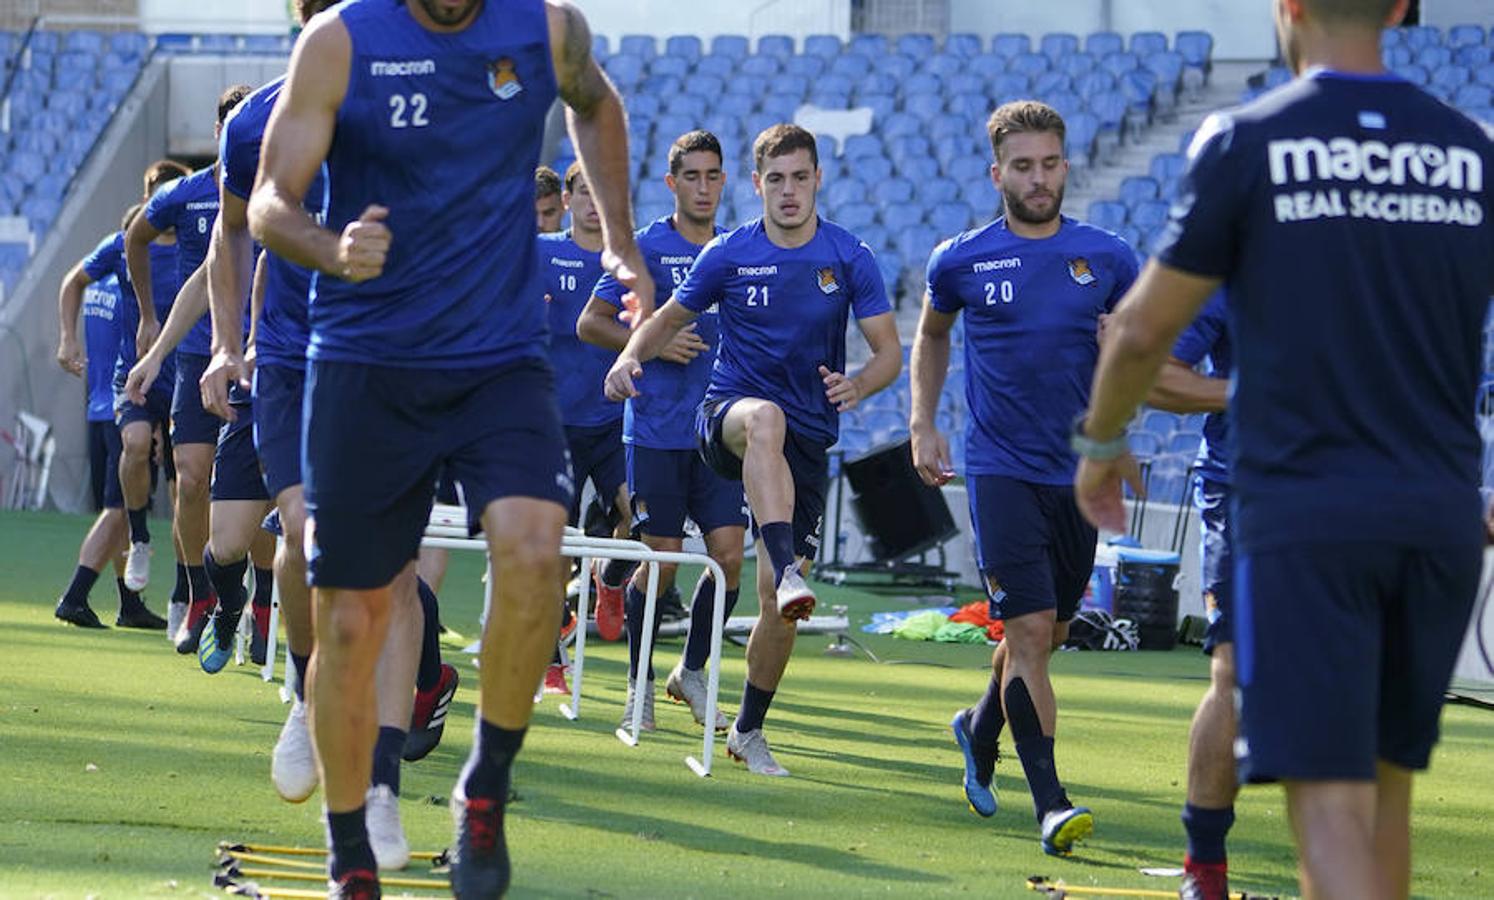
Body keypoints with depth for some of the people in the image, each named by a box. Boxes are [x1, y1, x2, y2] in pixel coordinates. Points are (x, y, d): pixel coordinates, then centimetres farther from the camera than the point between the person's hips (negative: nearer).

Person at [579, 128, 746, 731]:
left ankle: (692, 671, 13)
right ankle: (639, 682, 14)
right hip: (656, 429, -3)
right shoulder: (646, 247, -1)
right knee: (661, 561, -3)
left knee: (729, 553, -7)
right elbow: (589, 323, 0)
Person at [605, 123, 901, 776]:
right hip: (727, 415, -2)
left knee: (778, 610, -2)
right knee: (766, 419, -42)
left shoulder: (849, 257, 0)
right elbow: (669, 318, 11)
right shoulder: (728, 255, -1)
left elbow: (889, 349, -1)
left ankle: (748, 731, 17)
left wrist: (859, 384, -24)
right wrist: (631, 356, -11)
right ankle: (787, 571, -57)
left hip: (807, 441, 2)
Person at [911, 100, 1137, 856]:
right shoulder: (962, 260, 0)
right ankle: (1050, 803, -14)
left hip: (1078, 473, 3)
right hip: (999, 469, -3)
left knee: (1046, 632, 15)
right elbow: (931, 334, 20)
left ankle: (980, 728, 44)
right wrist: (922, 423, 11)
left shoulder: (1108, 259, 2)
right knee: (1029, 630, -14)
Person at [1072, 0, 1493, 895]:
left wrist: (1101, 441, 18)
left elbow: (1144, 329, -1)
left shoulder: (1246, 141, -5)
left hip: (1303, 520, -4)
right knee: (1387, 786, 16)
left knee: (1331, 801, -7)